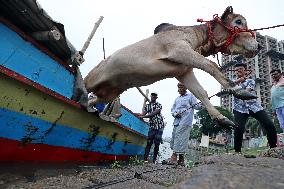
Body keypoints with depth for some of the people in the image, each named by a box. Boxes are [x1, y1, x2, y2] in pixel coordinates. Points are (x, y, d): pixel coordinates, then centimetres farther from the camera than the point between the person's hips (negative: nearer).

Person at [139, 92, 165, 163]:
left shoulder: (159, 105, 4)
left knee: (157, 143, 0)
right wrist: (138, 115, -18)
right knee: (149, 142, -7)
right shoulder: (147, 106, 15)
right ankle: (145, 159, -6)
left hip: (159, 126, -1)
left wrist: (144, 116, -19)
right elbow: (143, 114, 4)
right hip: (152, 126, 2)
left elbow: (154, 113, -11)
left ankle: (154, 159, 9)